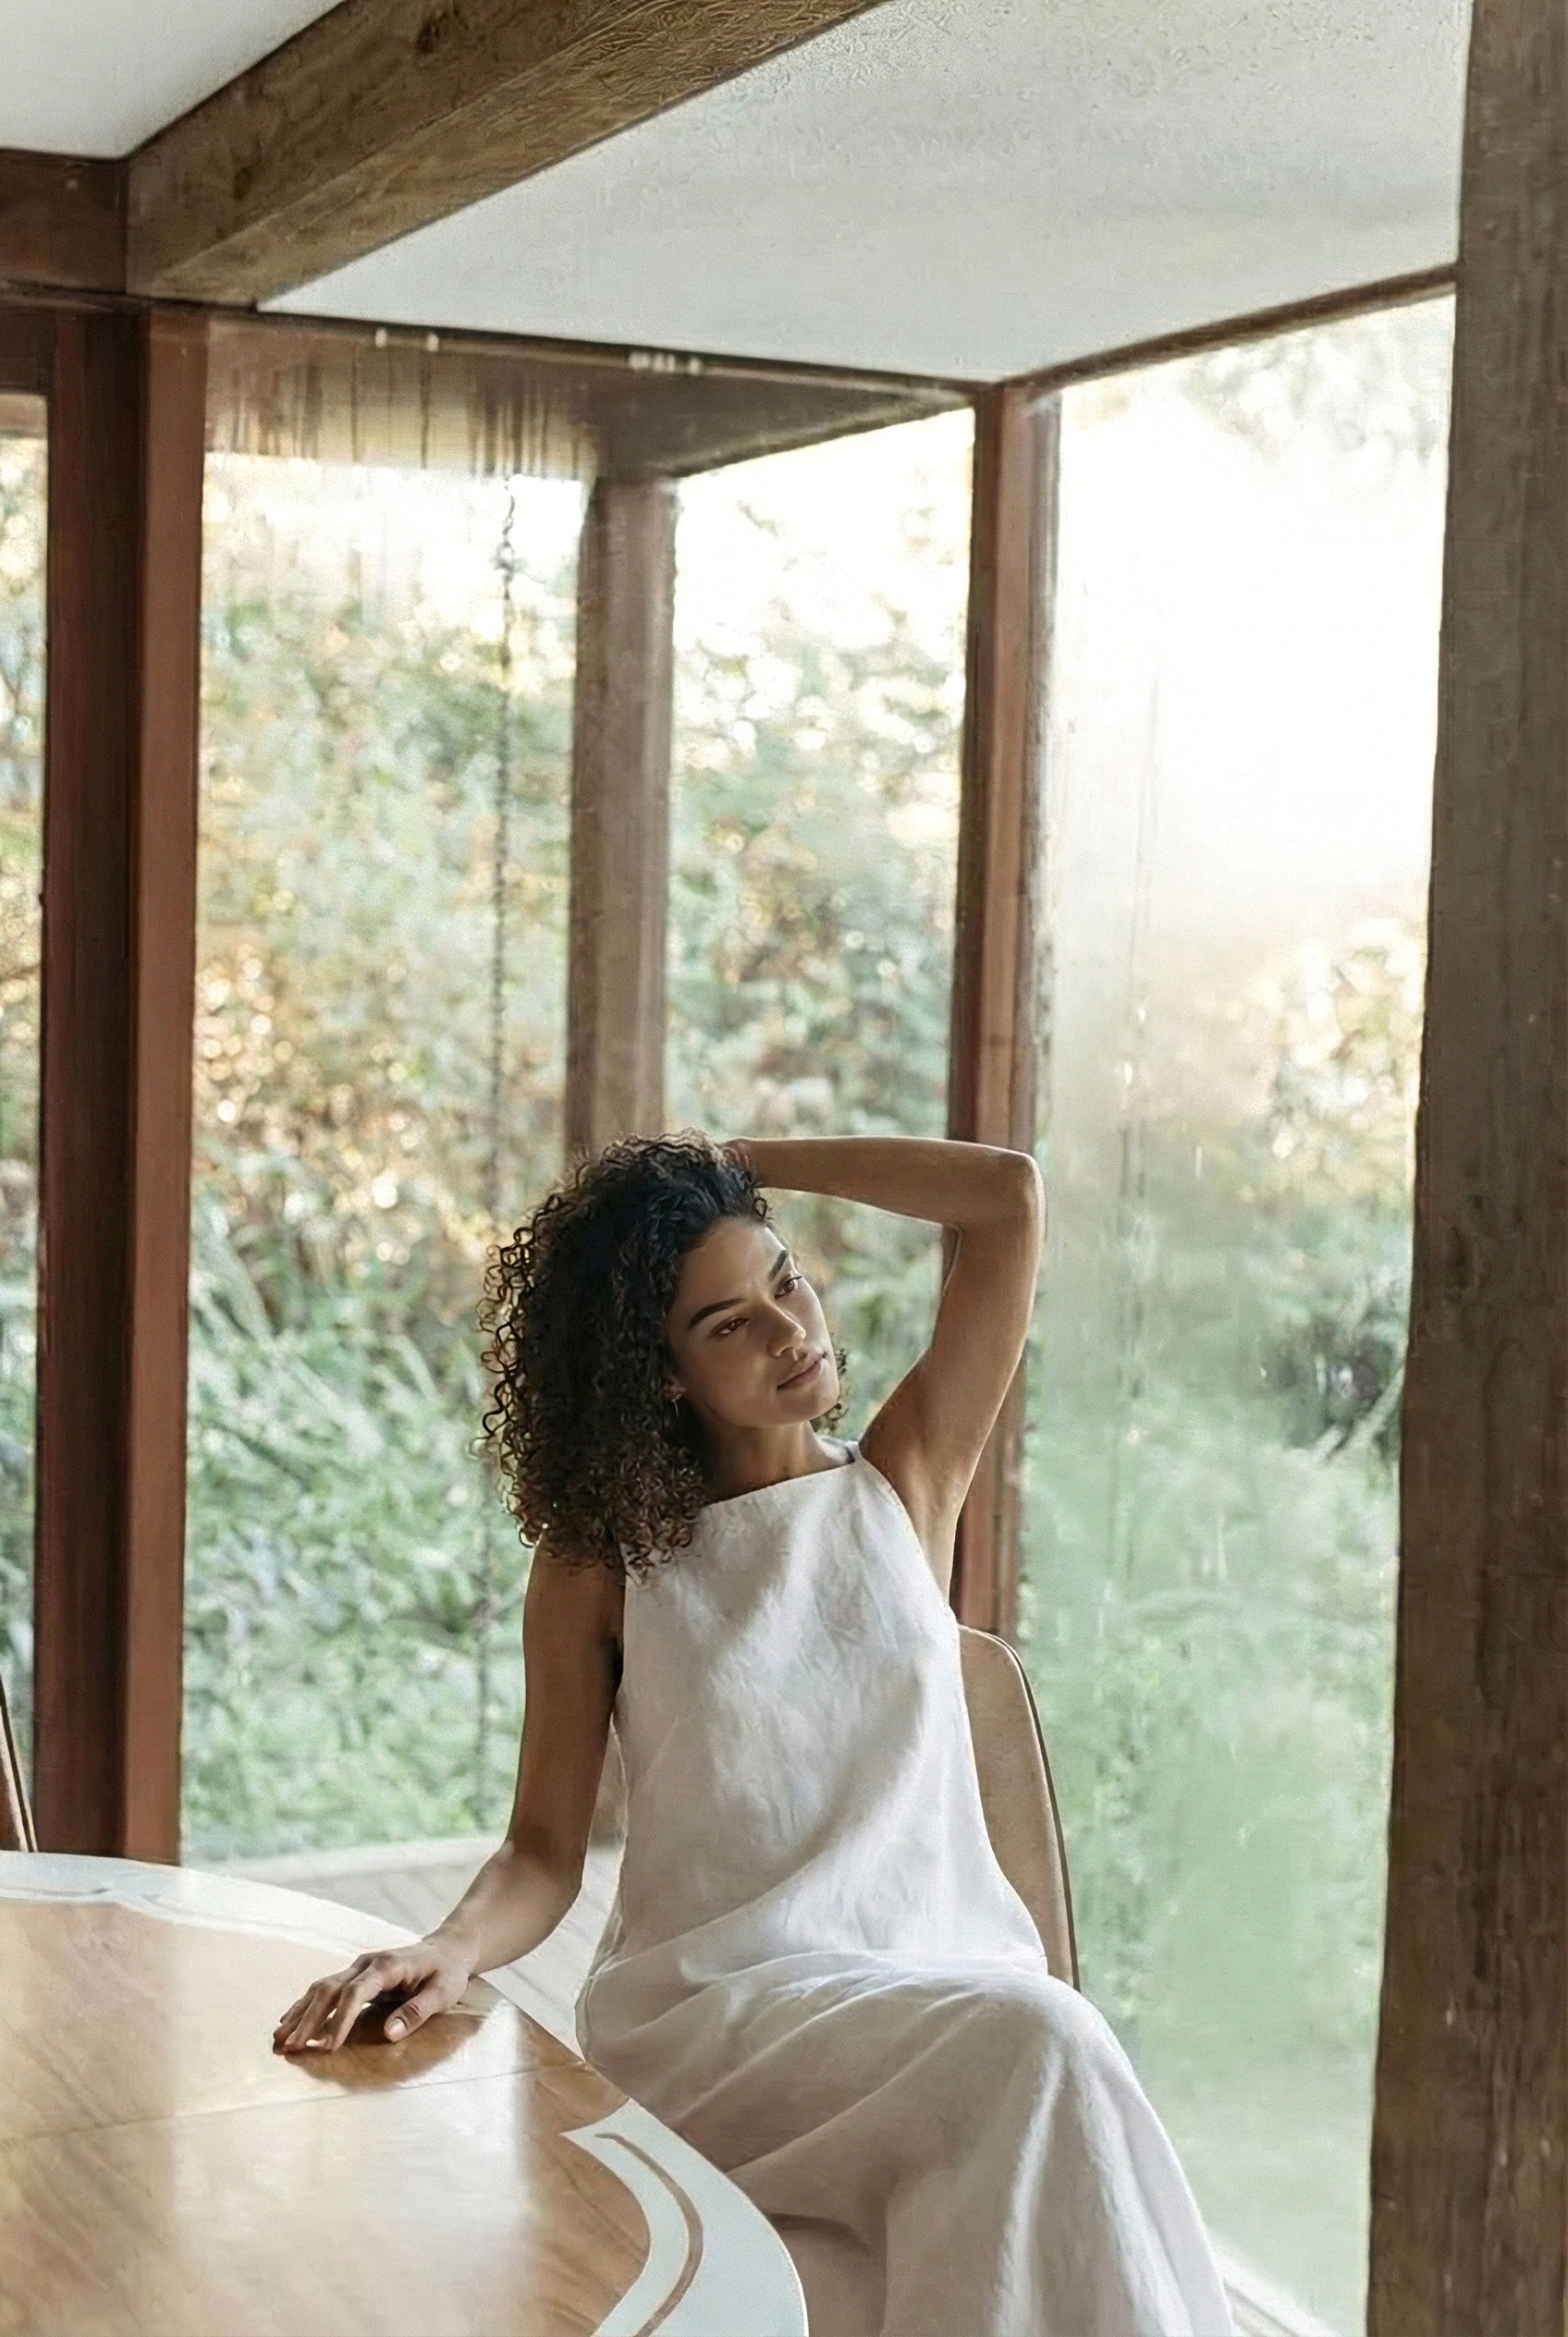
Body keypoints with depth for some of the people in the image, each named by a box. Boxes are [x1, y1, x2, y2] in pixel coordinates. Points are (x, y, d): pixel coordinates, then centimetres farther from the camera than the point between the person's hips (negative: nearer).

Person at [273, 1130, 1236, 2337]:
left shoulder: (904, 1484, 11)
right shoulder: (600, 1558, 7)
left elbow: (1014, 1196, 3)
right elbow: (544, 1851, 3)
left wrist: (731, 1161, 5)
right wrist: (451, 1949, -20)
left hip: (949, 1970, 2)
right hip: (714, 2007, -2)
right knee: (1035, 2046, -33)